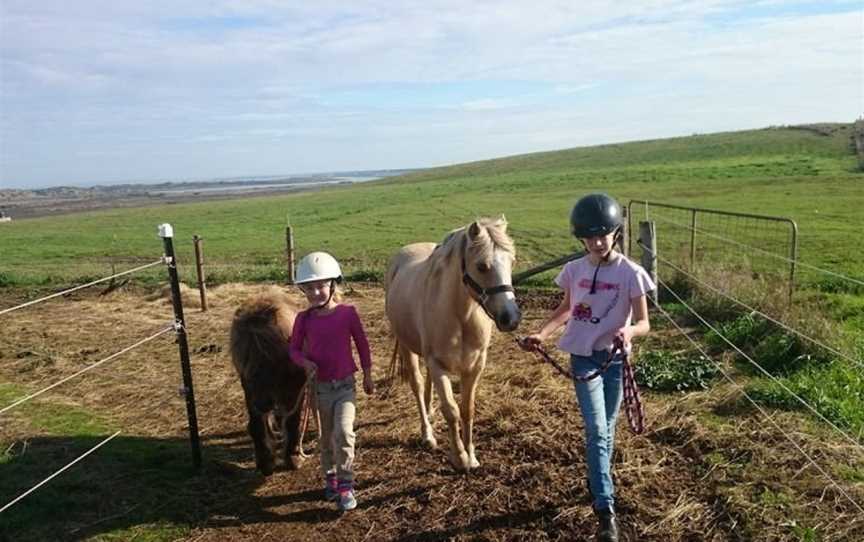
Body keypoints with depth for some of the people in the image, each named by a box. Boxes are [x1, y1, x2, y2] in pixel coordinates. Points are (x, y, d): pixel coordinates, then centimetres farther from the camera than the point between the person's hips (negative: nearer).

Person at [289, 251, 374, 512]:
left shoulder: (348, 313, -9)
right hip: (320, 387, 2)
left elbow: (362, 345, 1)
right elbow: (294, 349, 3)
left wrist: (367, 376, 6)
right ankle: (330, 478, 35)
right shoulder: (304, 319, -6)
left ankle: (345, 484, -2)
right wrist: (306, 363, -18)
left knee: (343, 432, -17)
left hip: (345, 384, -2)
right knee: (327, 437, 14)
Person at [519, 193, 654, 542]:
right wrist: (540, 334, 1)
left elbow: (644, 323, -9)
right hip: (583, 358, 0)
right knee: (597, 431, -6)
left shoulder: (630, 273, -11)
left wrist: (629, 331, -32)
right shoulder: (574, 270, -2)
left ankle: (597, 482, 39)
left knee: (606, 430, 15)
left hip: (614, 360, 0)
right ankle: (605, 509, -3)